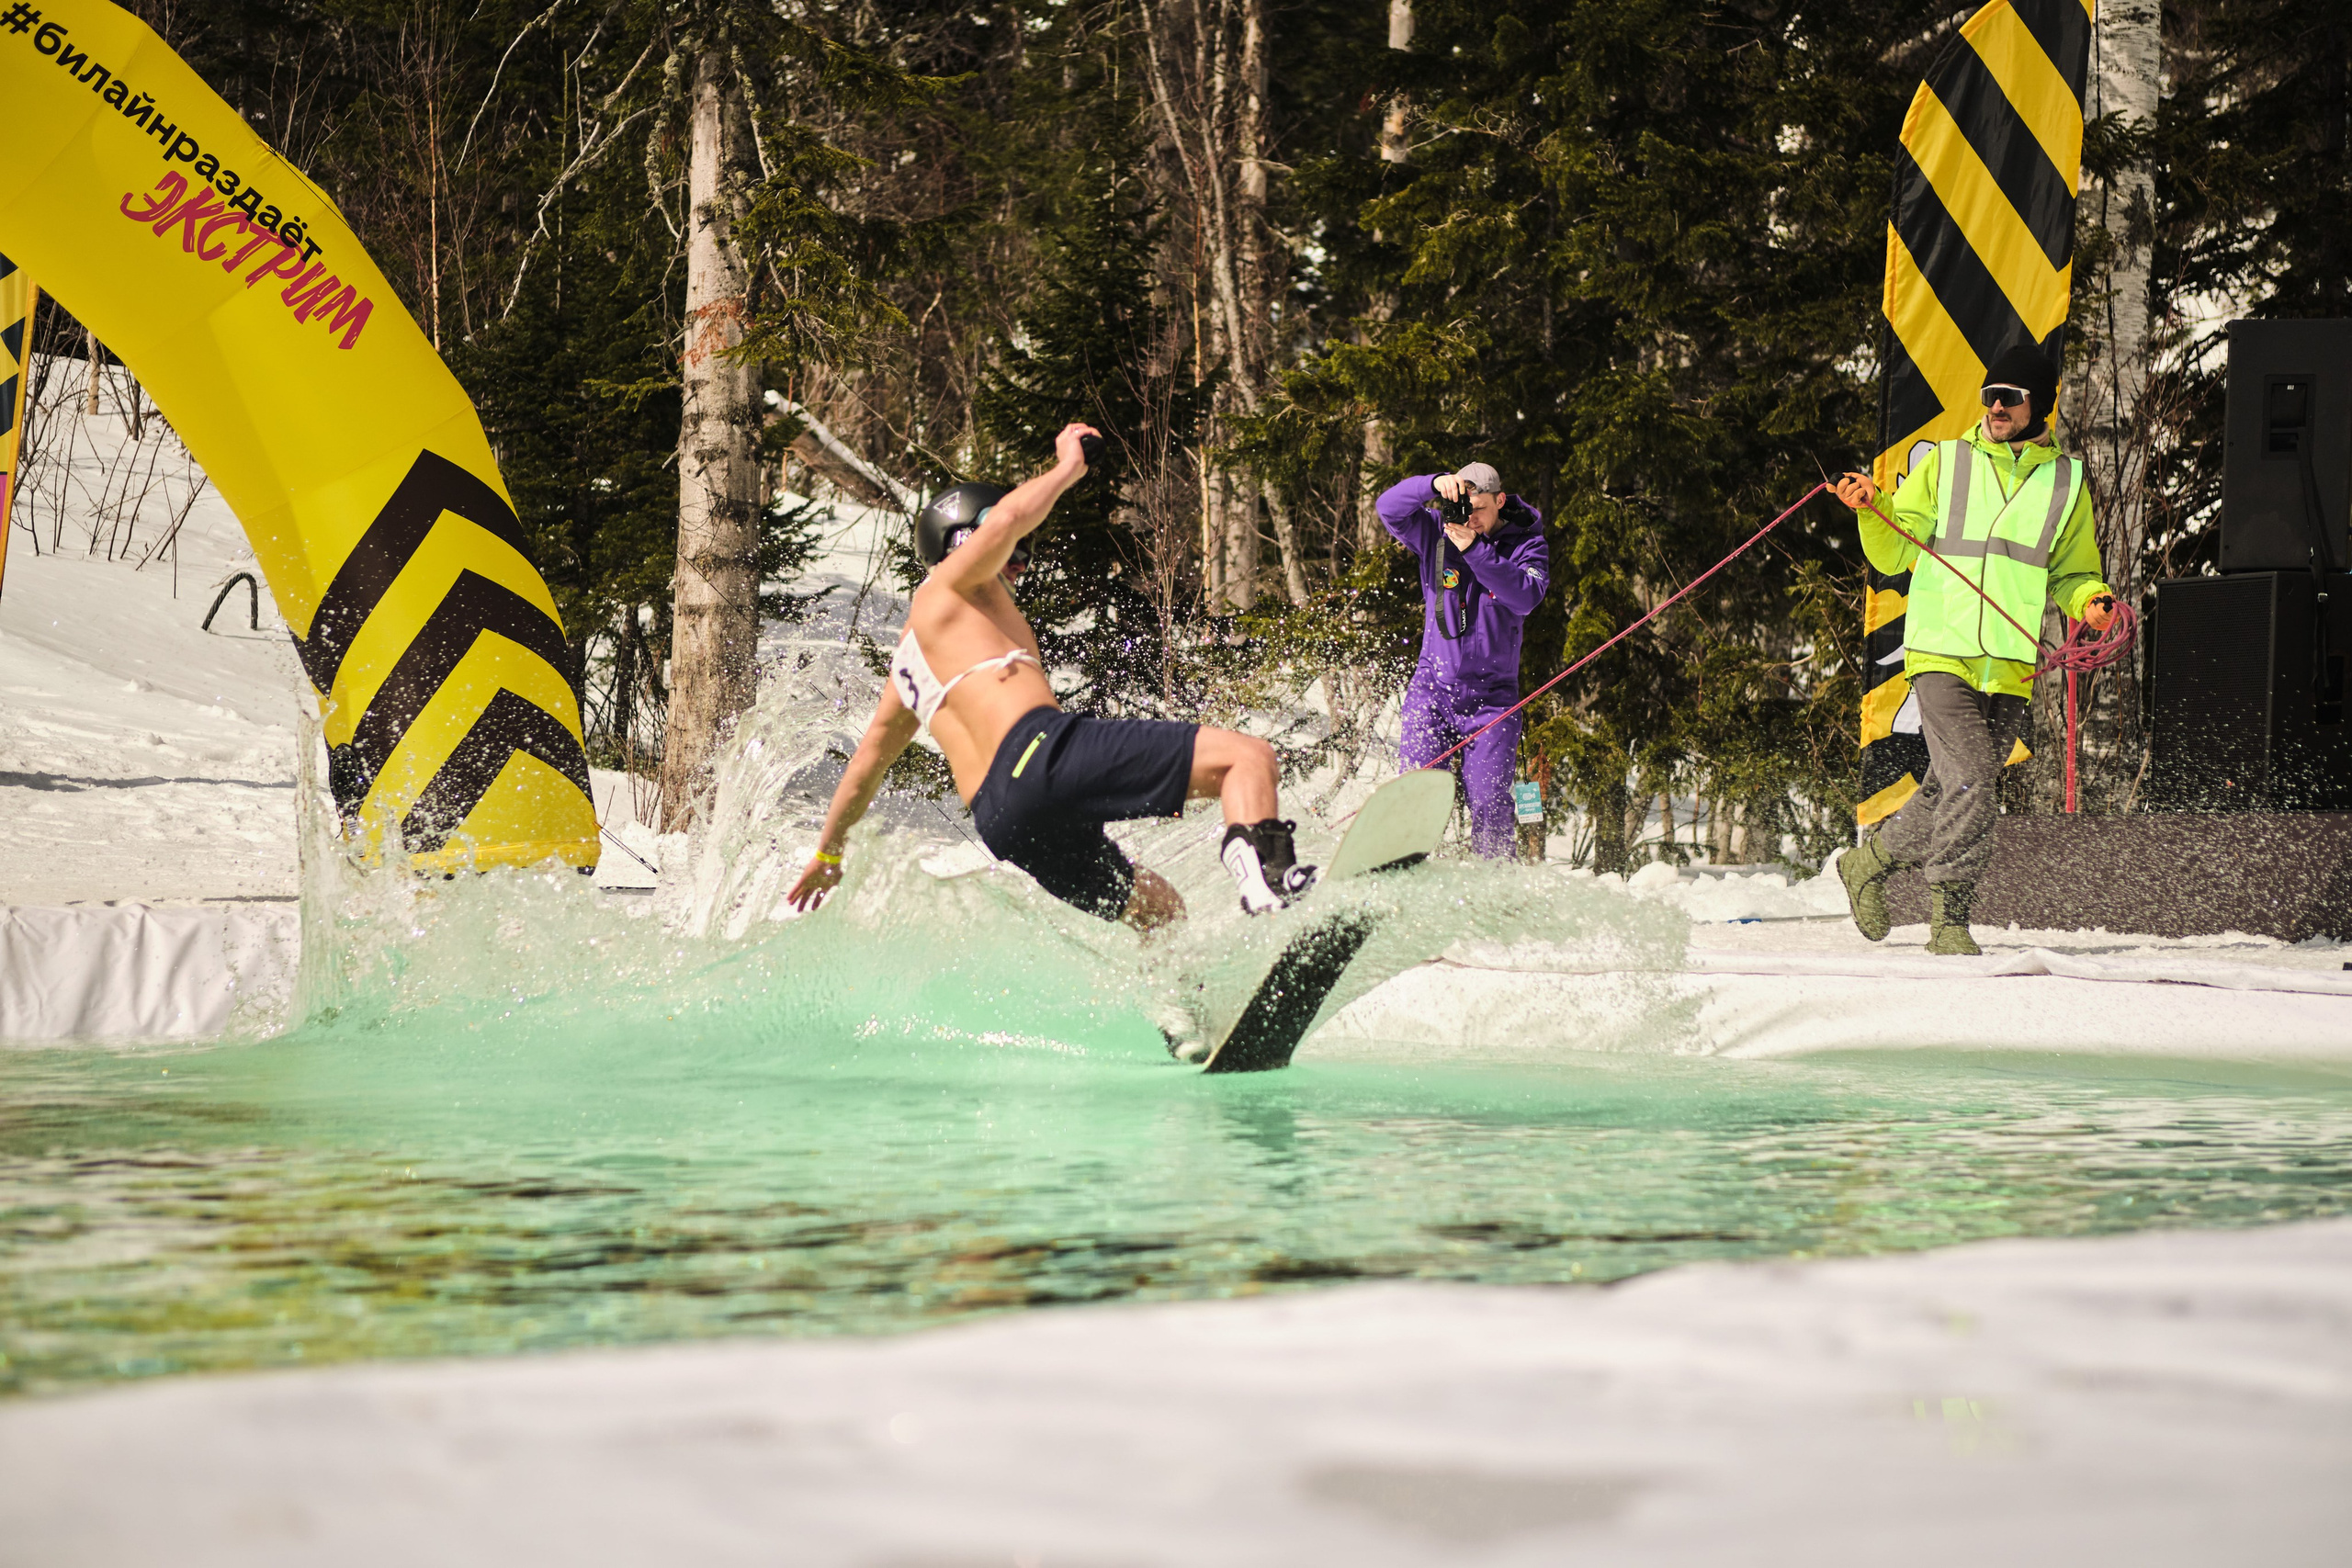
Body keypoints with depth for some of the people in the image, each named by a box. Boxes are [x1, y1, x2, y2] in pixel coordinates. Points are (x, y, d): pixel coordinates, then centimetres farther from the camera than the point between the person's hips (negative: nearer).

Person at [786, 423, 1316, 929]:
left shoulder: (911, 657, 35)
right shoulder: (950, 583, 14)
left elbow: (870, 755, 41)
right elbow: (1008, 516, -6)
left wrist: (828, 852, 49)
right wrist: (1068, 467, 10)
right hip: (1040, 751, -8)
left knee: (1158, 910, 21)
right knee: (1248, 754, -15)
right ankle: (1266, 875, -44)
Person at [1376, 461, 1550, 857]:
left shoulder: (1527, 545, -3)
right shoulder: (1436, 532, 1)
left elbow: (1525, 598, -21)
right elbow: (1390, 509, -15)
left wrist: (1474, 549, -28)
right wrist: (1434, 484, -31)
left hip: (1491, 695, -1)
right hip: (1433, 689, 1)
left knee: (1489, 804, -8)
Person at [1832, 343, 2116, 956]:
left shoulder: (2066, 480, 13)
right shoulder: (1945, 463, 7)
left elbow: (2072, 575, 20)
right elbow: (1894, 555, 7)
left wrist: (2089, 601, -2)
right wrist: (1872, 513, -13)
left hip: (2012, 667, 3)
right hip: (1942, 653, -3)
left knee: (1953, 793, 5)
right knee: (1969, 783, -16)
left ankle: (1870, 859, 29)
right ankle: (1949, 919, -8)